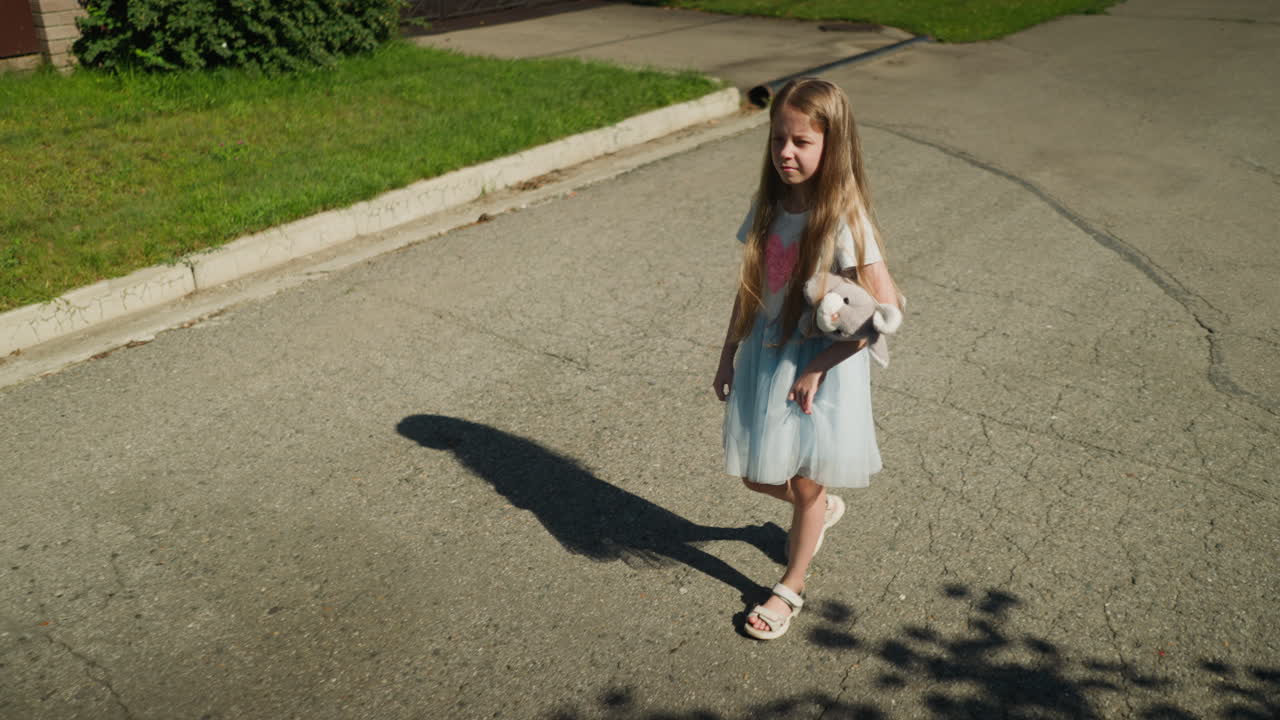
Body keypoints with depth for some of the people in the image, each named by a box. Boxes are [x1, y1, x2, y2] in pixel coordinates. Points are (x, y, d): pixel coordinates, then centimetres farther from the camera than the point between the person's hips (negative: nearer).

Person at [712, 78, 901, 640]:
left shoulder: (842, 217, -20)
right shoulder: (769, 205, -2)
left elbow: (883, 305, -23)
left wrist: (818, 367, -20)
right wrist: (728, 355, 10)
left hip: (820, 364, -6)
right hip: (765, 355, 6)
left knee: (805, 483, 8)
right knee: (756, 475, 15)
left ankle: (791, 587, 32)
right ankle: (823, 508, 48)